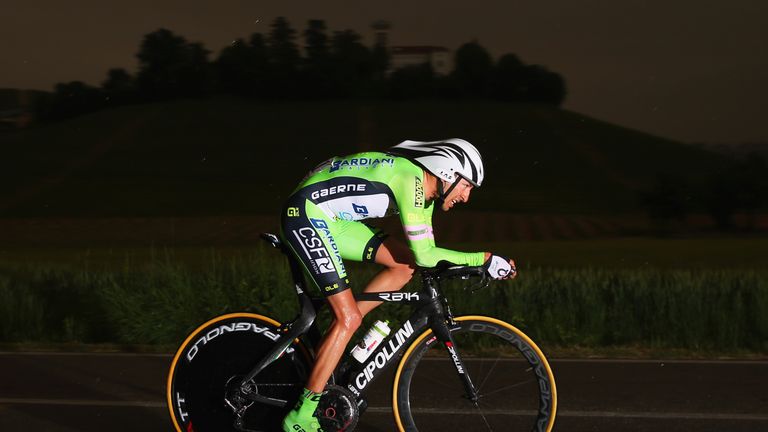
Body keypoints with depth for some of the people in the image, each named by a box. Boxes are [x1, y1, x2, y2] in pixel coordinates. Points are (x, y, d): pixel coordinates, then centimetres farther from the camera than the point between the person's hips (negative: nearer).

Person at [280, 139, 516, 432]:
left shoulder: (424, 192, 10)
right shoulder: (411, 179, -20)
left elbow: (426, 253, 14)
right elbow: (424, 255, -21)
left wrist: (477, 265, 2)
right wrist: (484, 259, -16)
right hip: (305, 214, -10)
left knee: (406, 265, 3)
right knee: (349, 319, -13)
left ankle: (332, 340, 8)